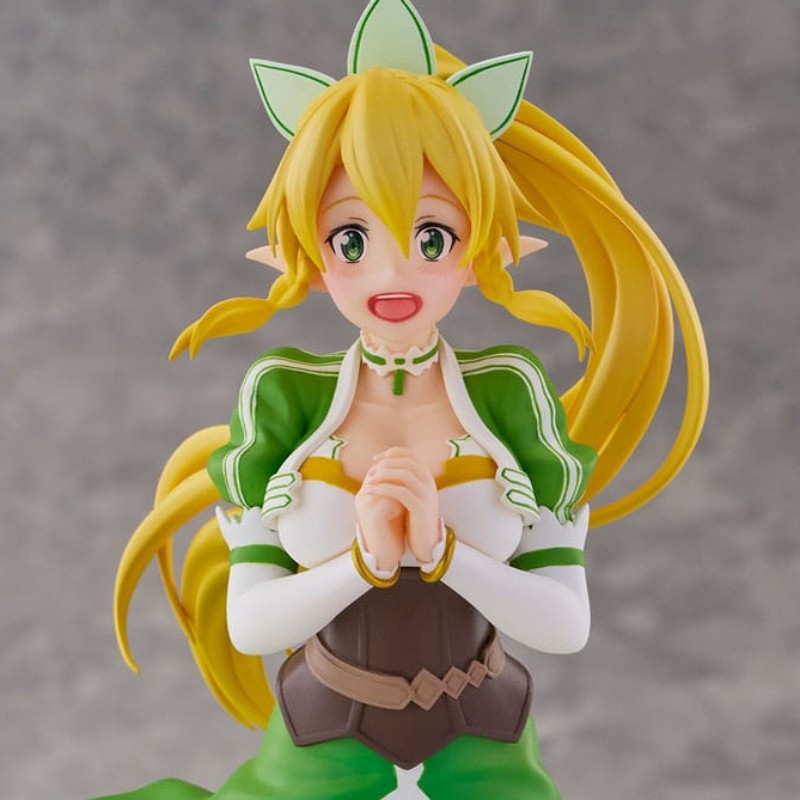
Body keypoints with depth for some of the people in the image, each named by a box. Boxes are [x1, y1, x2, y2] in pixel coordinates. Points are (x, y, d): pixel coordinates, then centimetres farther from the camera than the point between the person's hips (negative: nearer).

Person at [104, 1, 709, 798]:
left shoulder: (512, 395, -17)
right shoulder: (282, 399, -17)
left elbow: (566, 623, -16)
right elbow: (246, 623, -16)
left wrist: (440, 548, -32)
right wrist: (363, 559, -33)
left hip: (476, 727, 0)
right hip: (326, 725, 0)